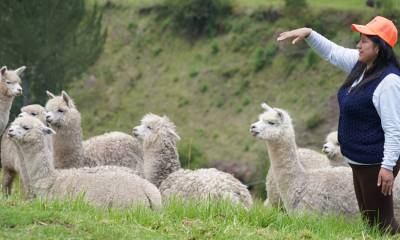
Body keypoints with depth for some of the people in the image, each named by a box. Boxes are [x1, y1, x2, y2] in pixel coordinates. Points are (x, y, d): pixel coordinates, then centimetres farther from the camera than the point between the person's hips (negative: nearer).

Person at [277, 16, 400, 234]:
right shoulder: (360, 65, 4)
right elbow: (332, 52, 20)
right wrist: (308, 34, 7)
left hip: (375, 164, -10)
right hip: (358, 160, 10)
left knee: (380, 221, -4)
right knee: (367, 218, 16)